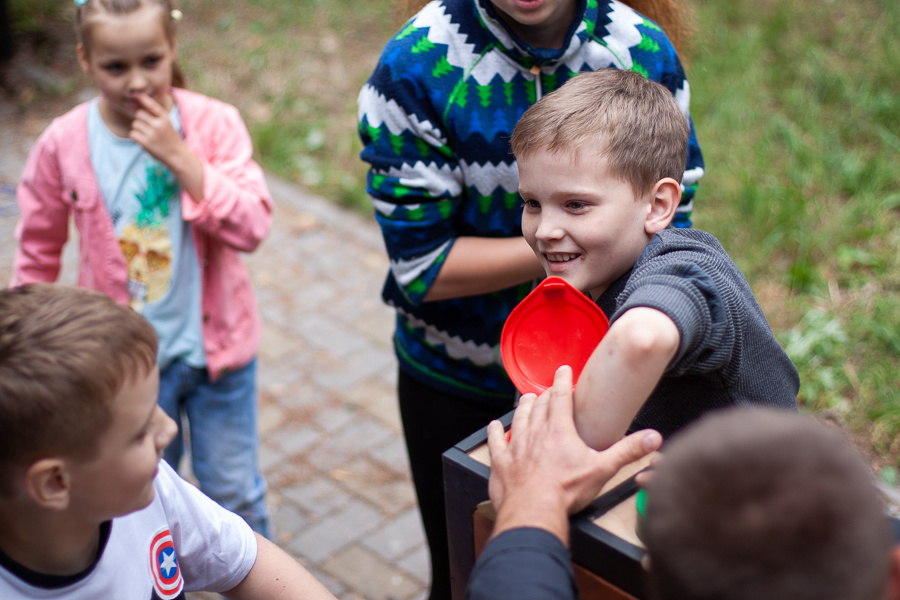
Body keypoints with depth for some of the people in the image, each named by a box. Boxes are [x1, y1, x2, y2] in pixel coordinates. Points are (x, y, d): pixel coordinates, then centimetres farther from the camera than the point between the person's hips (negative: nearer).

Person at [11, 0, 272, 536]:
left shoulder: (214, 123, -14)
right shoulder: (63, 144, -10)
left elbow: (252, 227, -23)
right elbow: (38, 250, 4)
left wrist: (178, 156, -28)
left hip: (215, 346, -1)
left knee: (235, 493, 15)